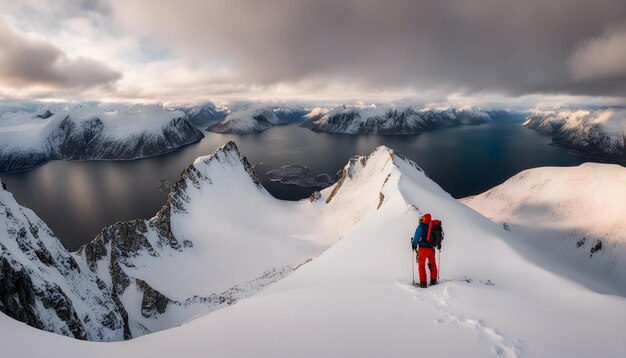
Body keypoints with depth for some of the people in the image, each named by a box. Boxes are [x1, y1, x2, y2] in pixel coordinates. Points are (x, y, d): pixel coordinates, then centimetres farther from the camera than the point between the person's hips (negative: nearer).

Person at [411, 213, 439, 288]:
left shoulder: (421, 227, -14)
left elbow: (416, 238, -14)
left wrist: (413, 244, 4)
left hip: (423, 249, -5)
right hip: (431, 249, 5)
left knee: (421, 266, 5)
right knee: (432, 265, 20)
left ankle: (423, 283, 4)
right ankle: (433, 281, 29)